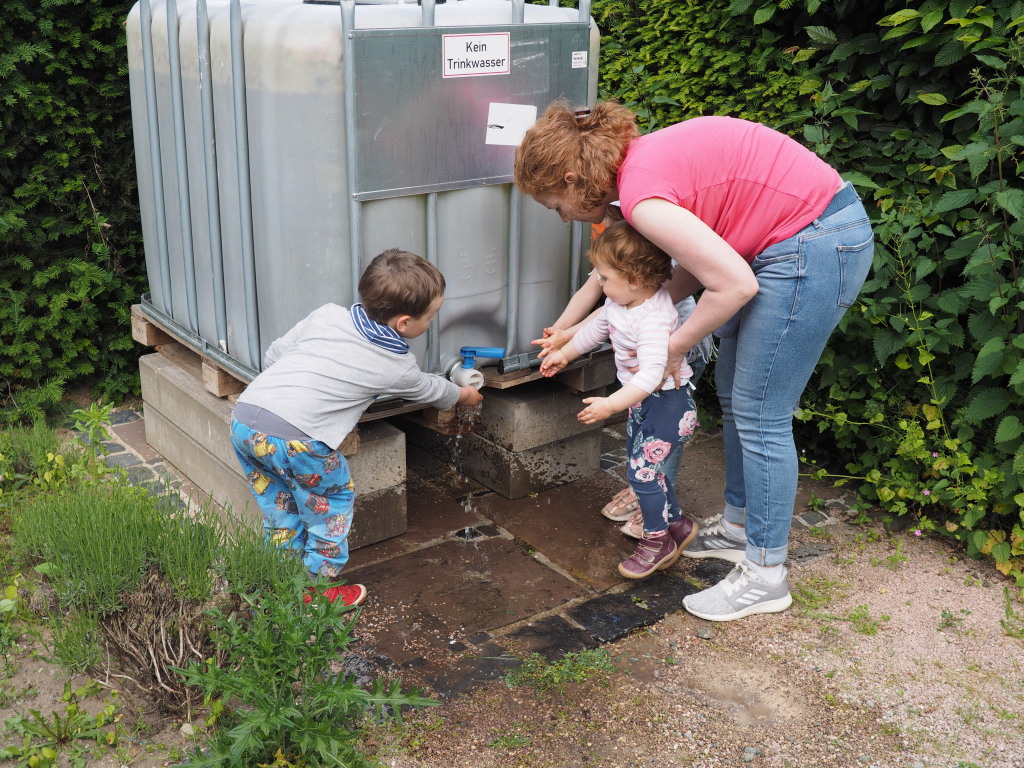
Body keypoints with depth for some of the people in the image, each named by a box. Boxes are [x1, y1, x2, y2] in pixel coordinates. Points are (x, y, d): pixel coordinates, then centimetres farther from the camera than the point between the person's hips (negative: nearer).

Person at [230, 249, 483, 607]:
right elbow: (430, 389, 28)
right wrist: (462, 395, 48)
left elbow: (273, 355, 19)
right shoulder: (397, 366, 7)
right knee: (335, 498, 18)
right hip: (294, 439, -6)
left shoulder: (327, 314, 14)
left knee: (281, 508, 24)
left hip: (242, 419, 6)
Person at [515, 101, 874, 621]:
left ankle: (764, 577, 11)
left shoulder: (642, 195, -22)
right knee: (733, 391, 17)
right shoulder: (643, 158, 7)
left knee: (759, 415, -2)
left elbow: (735, 285, -21)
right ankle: (738, 526, 34)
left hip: (815, 246, -10)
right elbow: (701, 262, 13)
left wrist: (673, 347, -7)